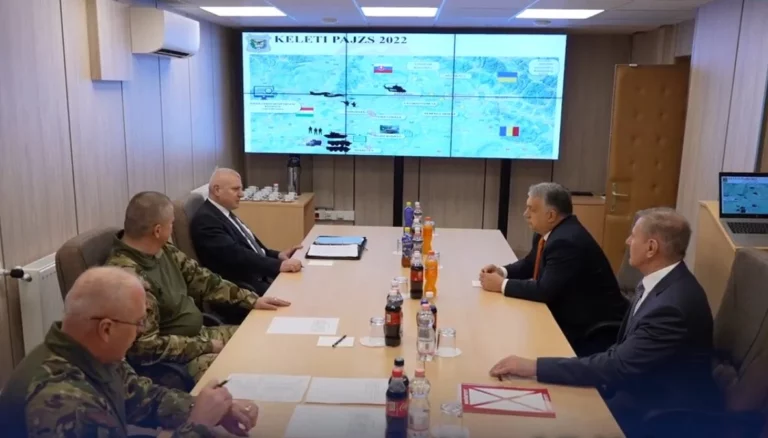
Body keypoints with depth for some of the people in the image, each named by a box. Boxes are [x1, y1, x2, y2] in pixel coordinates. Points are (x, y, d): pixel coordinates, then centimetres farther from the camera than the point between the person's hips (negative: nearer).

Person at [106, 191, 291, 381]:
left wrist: (252, 300, 2)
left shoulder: (162, 251, -1)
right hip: (173, 361, -9)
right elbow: (146, 346, -27)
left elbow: (202, 279, 9)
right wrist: (205, 345, -18)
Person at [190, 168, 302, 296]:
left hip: (261, 276, 9)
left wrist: (277, 255, 2)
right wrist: (278, 265, -31)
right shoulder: (205, 219, -14)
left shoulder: (225, 213, 15)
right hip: (245, 288, -9)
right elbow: (235, 255, -26)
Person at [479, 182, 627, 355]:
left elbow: (545, 290, -30)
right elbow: (529, 265, 16)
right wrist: (502, 271, -3)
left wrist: (502, 284, -20)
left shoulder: (567, 241, -27)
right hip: (569, 317, 9)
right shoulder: (548, 231, 3)